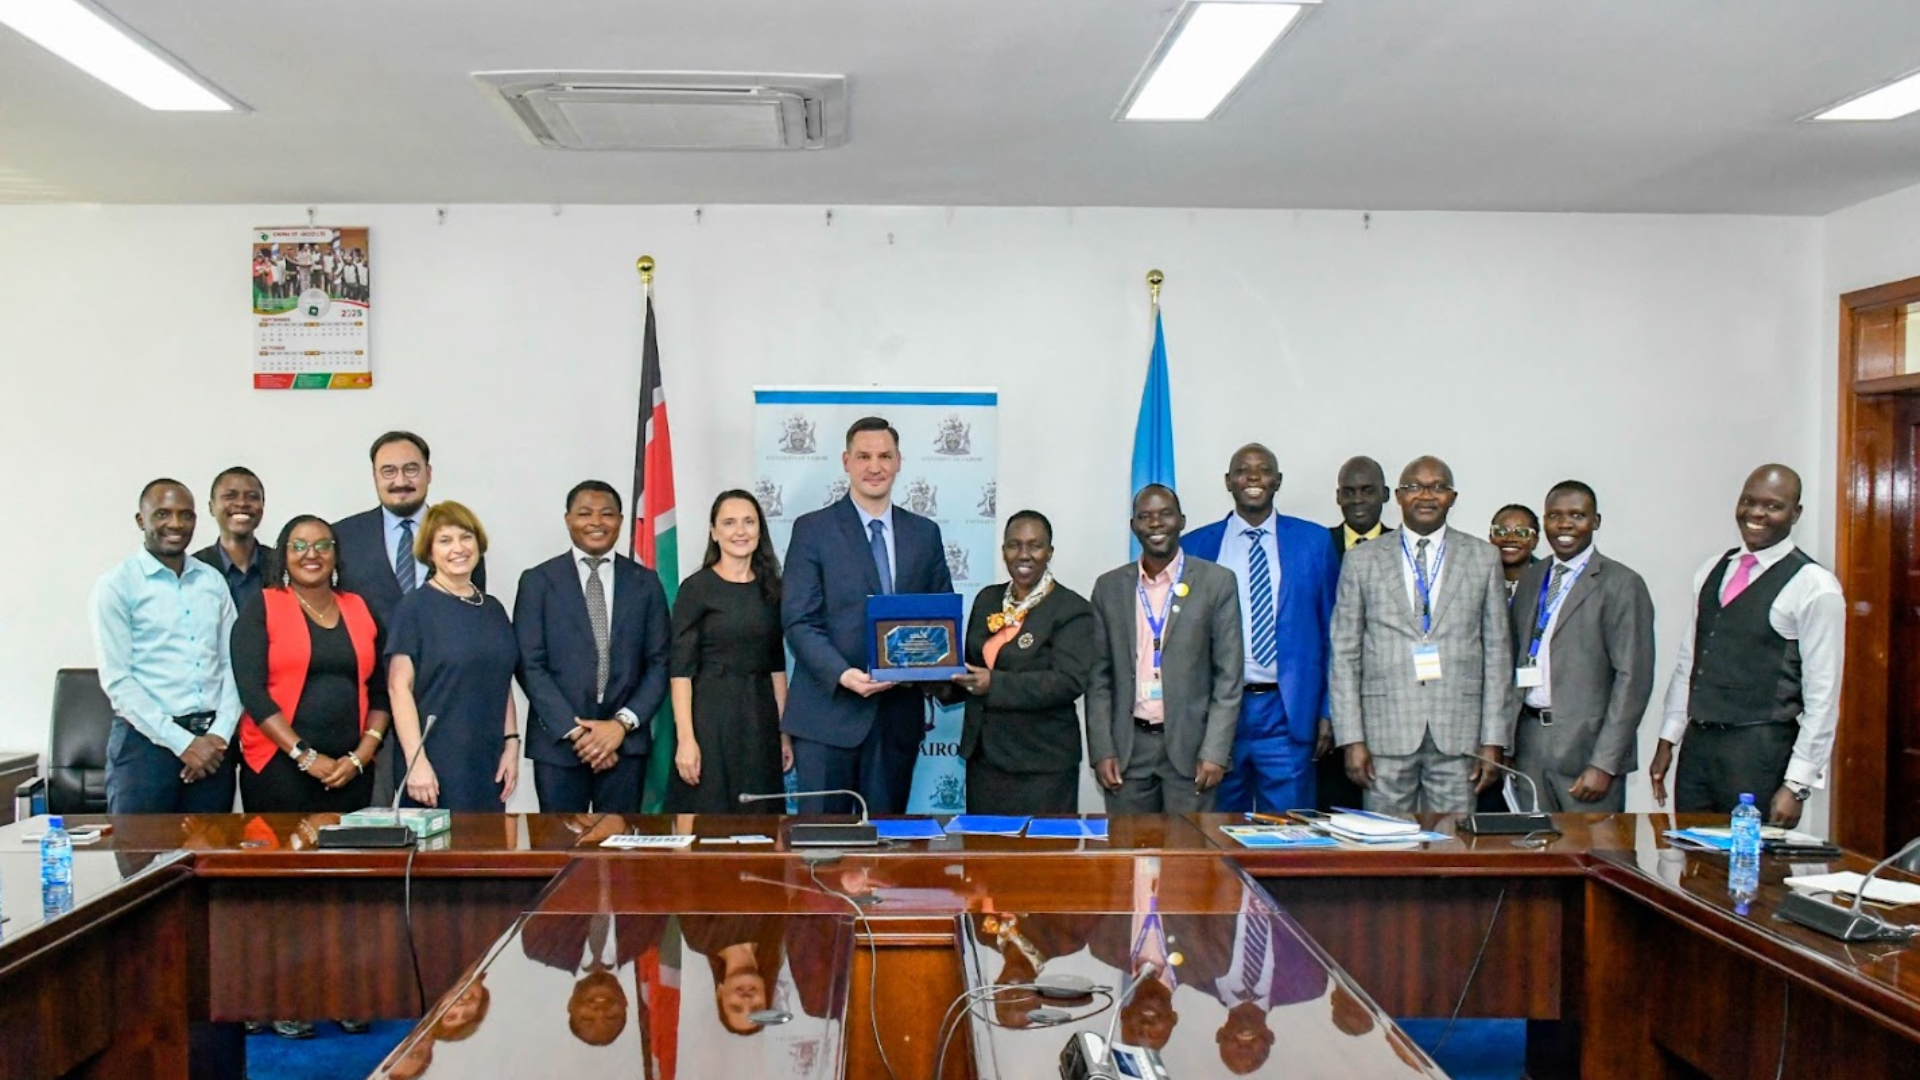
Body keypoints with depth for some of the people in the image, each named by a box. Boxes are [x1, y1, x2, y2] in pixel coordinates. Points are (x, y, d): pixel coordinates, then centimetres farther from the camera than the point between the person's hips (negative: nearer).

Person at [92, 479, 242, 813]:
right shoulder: (117, 585, -2)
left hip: (212, 741, 4)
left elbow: (231, 664, 9)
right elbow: (117, 680, -7)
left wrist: (220, 734, -6)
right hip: (146, 740, -4)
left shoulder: (213, 581, 11)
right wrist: (182, 742, -12)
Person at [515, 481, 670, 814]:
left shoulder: (645, 582, 9)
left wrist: (624, 723, -7)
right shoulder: (538, 581, 3)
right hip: (558, 741, -1)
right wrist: (574, 729, -10)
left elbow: (659, 663, 5)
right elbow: (530, 665, -3)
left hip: (626, 740, 2)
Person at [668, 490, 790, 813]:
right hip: (711, 717, -5)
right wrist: (685, 738, -16)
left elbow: (776, 664, 13)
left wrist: (784, 731, 8)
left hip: (760, 718, 5)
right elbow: (681, 669, -9)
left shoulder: (770, 589, 10)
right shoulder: (696, 588, -5)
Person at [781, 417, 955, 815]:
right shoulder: (812, 529, 0)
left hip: (899, 711, 3)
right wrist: (842, 674, -20)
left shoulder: (925, 533, 11)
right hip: (828, 711, -3)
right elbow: (798, 621, -6)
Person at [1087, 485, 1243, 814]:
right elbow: (1099, 677, 8)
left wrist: (1215, 752, -8)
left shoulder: (1217, 583, 1)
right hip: (1128, 747, 2)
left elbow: (1229, 676, -1)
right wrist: (1101, 750, 0)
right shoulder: (1109, 587, 7)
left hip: (1190, 745, -2)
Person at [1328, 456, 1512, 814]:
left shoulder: (1483, 557, 8)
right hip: (1386, 732, 0)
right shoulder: (1362, 560, 6)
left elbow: (1497, 650, 7)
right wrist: (1352, 738, -4)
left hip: (1457, 733, 1)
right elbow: (1345, 653, 4)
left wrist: (1493, 741, 1)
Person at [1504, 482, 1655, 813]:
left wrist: (1604, 763, -14)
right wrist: (1505, 742, 7)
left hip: (1587, 746, -5)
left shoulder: (1621, 584, -5)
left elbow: (1633, 679, -10)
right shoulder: (1529, 580, 13)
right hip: (1530, 744, 5)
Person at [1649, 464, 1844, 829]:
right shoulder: (1711, 572, 11)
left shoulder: (1814, 587, -8)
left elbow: (1822, 695, -10)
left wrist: (1797, 785, -12)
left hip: (1760, 752, -6)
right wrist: (1667, 740, 10)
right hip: (1697, 744, 6)